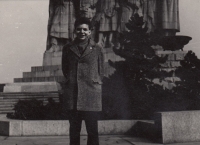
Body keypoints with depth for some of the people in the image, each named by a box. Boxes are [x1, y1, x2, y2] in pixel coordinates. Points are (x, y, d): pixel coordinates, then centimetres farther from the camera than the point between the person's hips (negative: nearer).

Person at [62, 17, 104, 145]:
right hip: (72, 94, 2)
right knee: (74, 130, 7)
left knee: (92, 131, -1)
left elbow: (101, 72, 9)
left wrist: (95, 84, 2)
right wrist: (70, 80, 7)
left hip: (91, 95, -2)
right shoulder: (68, 49, 11)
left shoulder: (97, 49, 5)